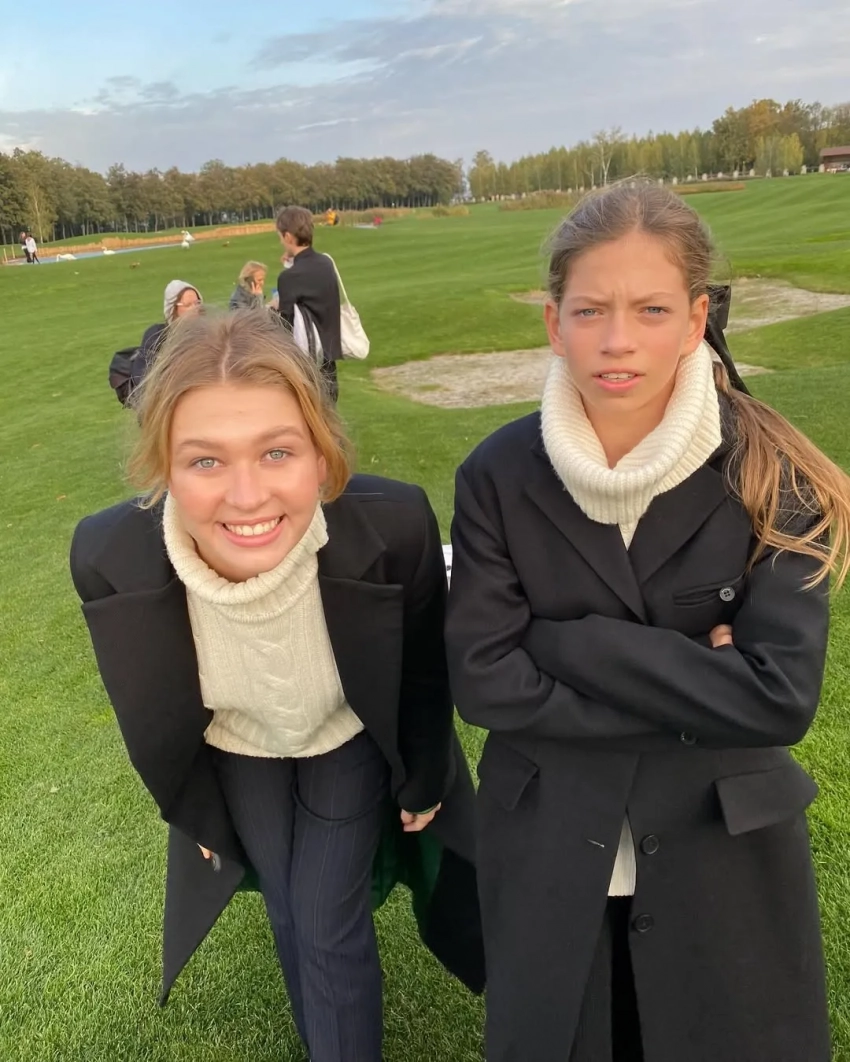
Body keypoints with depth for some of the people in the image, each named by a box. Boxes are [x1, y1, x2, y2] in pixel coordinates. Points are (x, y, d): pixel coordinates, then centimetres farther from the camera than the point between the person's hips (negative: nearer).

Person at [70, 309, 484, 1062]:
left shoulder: (395, 525, -38)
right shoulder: (108, 557, -34)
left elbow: (425, 672, -15)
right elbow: (147, 715, -12)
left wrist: (422, 783, -1)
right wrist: (195, 813, 3)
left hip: (352, 742, -1)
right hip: (234, 756, 2)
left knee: (331, 929, 6)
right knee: (289, 918, 20)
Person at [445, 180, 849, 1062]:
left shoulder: (770, 476, -14)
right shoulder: (500, 476, -12)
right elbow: (481, 680, -16)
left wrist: (565, 639, -22)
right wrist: (691, 695, -19)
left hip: (722, 852, 0)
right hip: (549, 854, 1)